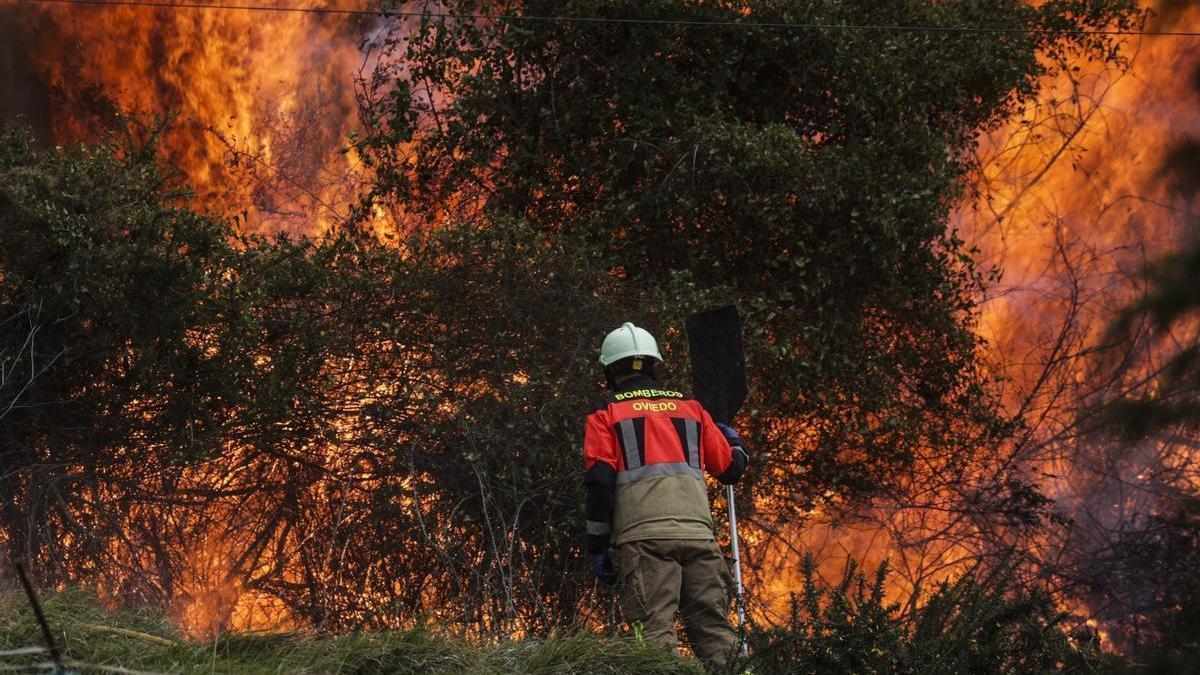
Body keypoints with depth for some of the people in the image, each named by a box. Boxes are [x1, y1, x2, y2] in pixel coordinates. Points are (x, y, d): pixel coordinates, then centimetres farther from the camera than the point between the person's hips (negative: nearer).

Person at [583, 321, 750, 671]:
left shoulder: (606, 415, 10)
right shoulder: (691, 408, 19)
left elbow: (600, 482, 0)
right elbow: (731, 468, 24)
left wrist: (597, 547, 2)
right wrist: (736, 443, 47)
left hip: (644, 536, -3)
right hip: (698, 534, 3)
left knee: (655, 630, -10)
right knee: (713, 629, 3)